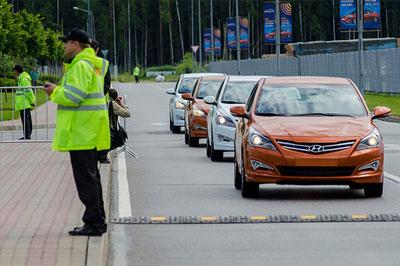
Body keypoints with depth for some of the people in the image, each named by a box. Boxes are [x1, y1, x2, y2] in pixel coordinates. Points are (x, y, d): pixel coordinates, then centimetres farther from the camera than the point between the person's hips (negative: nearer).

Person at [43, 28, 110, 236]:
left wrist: (55, 92, -7)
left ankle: (94, 223, -7)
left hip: (81, 131, -11)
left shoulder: (81, 66, -16)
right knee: (91, 176, 15)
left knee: (85, 177, -8)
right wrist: (58, 90, 15)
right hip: (88, 131, 11)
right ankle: (98, 221, 20)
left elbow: (74, 97, -23)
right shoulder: (92, 64, 17)